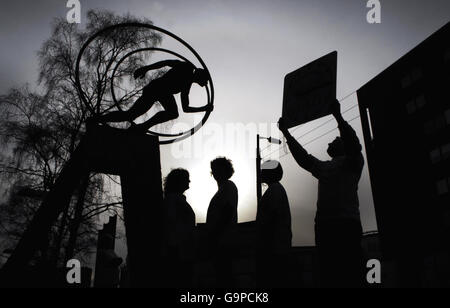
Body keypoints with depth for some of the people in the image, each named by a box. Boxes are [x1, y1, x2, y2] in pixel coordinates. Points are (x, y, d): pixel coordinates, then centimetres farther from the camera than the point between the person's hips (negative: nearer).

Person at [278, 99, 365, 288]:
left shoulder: (352, 161, 12)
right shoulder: (323, 167, 29)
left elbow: (353, 143, -6)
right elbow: (302, 157, 27)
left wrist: (338, 116, -15)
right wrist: (286, 133, 24)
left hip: (347, 224, -6)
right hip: (324, 225, 6)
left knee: (350, 277, -11)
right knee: (328, 276, 4)